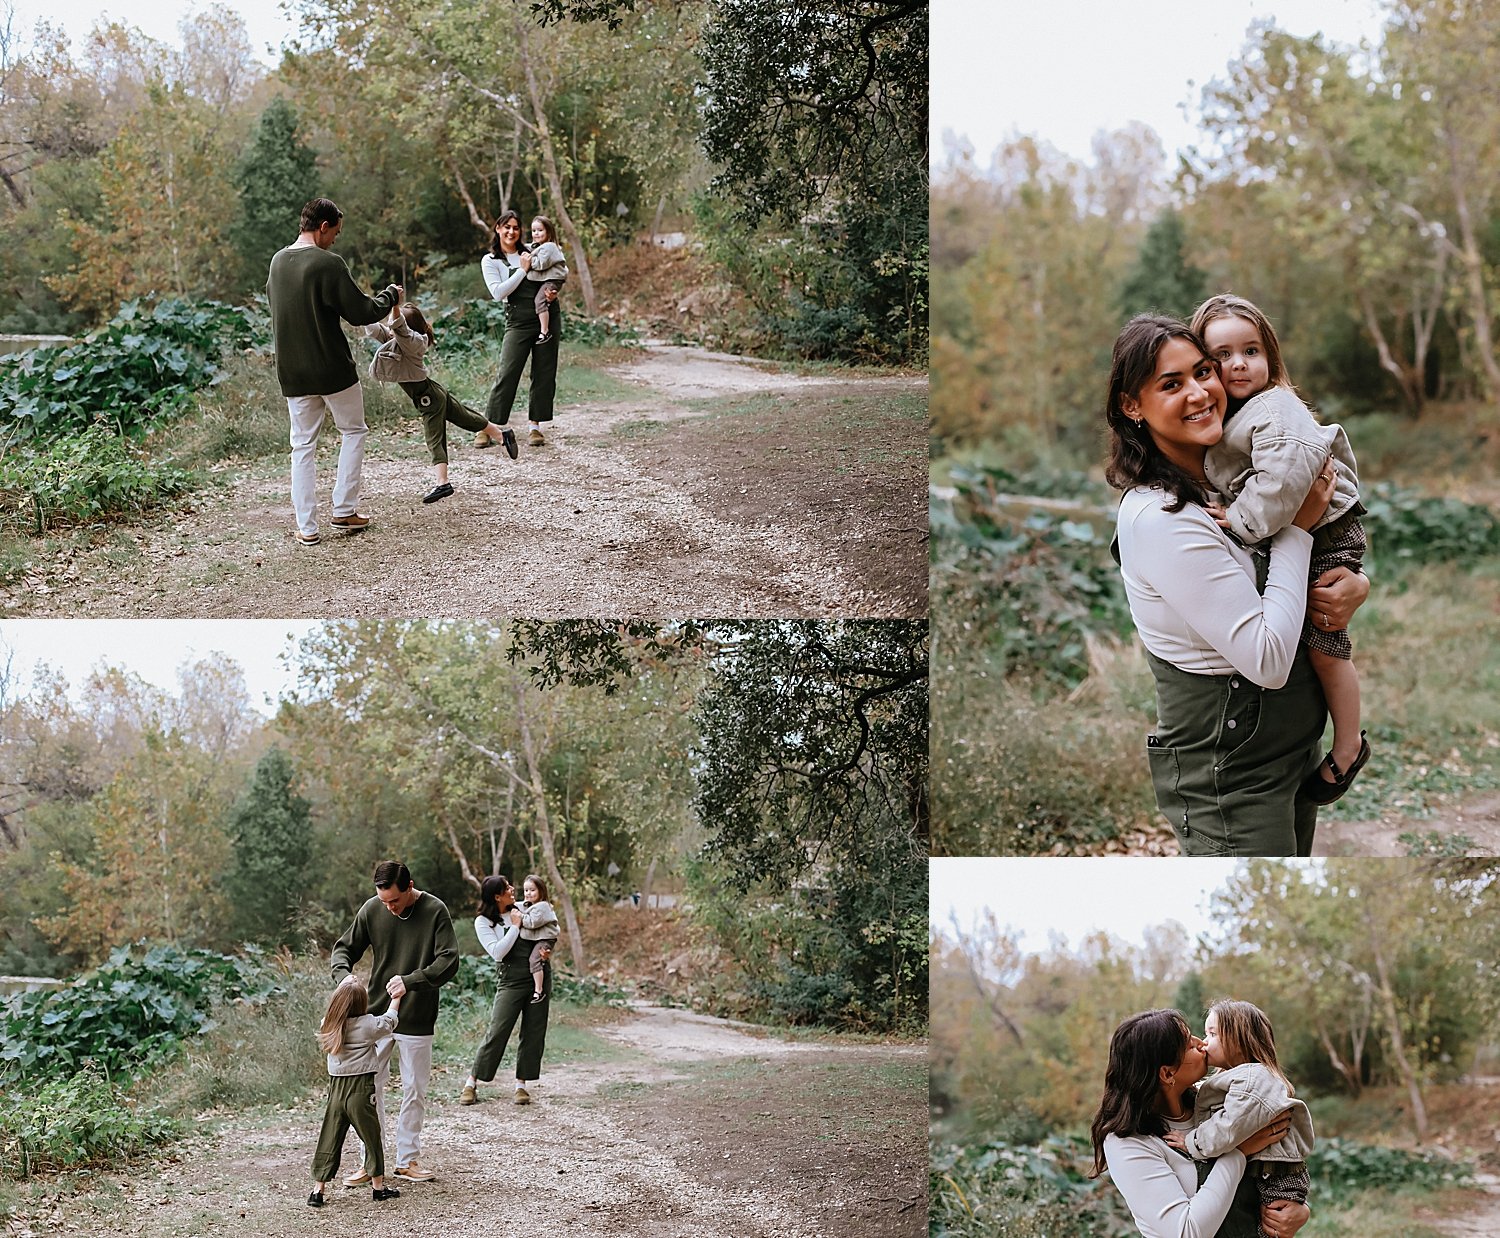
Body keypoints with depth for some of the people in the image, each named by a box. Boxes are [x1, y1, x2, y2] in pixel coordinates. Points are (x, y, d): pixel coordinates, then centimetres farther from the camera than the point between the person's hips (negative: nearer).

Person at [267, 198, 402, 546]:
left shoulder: (277, 262, 6)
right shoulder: (328, 263, -17)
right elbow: (361, 313, -15)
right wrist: (391, 295, 2)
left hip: (292, 373, 5)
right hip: (333, 370, -5)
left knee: (303, 445, 10)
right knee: (353, 431, 15)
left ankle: (306, 527, 7)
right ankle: (344, 511, 13)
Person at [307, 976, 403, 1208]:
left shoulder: (328, 1024, -1)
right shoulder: (368, 1025, -12)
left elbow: (337, 1007, 22)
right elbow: (389, 1021, 7)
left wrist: (343, 986, 29)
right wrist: (396, 997, 23)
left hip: (336, 1087, 4)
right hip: (361, 1091, -4)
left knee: (329, 1140, 9)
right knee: (371, 1138, 10)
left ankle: (317, 1191, 8)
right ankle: (378, 1188, 19)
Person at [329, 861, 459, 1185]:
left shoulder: (435, 911, -11)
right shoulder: (372, 909, -3)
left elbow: (449, 961, -17)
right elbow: (344, 948, 6)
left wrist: (410, 981, -31)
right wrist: (344, 975, -17)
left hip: (417, 1020, -2)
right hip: (375, 1015, 2)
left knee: (414, 1091, 9)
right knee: (369, 1089, 1)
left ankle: (408, 1159, 22)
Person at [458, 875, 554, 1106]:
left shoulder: (523, 909, 7)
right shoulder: (483, 922, -5)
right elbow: (497, 953, -16)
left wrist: (549, 947, -3)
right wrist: (515, 927, -15)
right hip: (513, 980, -4)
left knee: (533, 1034, 5)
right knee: (497, 1032, -9)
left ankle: (522, 1085, 13)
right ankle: (472, 1083, 1)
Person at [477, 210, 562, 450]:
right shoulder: (490, 261, 2)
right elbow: (498, 293, -10)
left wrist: (553, 290, -3)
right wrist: (523, 270, -11)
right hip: (518, 320, -3)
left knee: (544, 374, 3)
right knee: (507, 374, -10)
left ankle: (536, 428, 11)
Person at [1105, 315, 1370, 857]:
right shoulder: (1159, 518, -23)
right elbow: (1268, 661, -25)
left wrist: (1358, 585, -8)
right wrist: (1298, 525, -17)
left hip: (1293, 746, 9)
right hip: (1228, 778, -9)